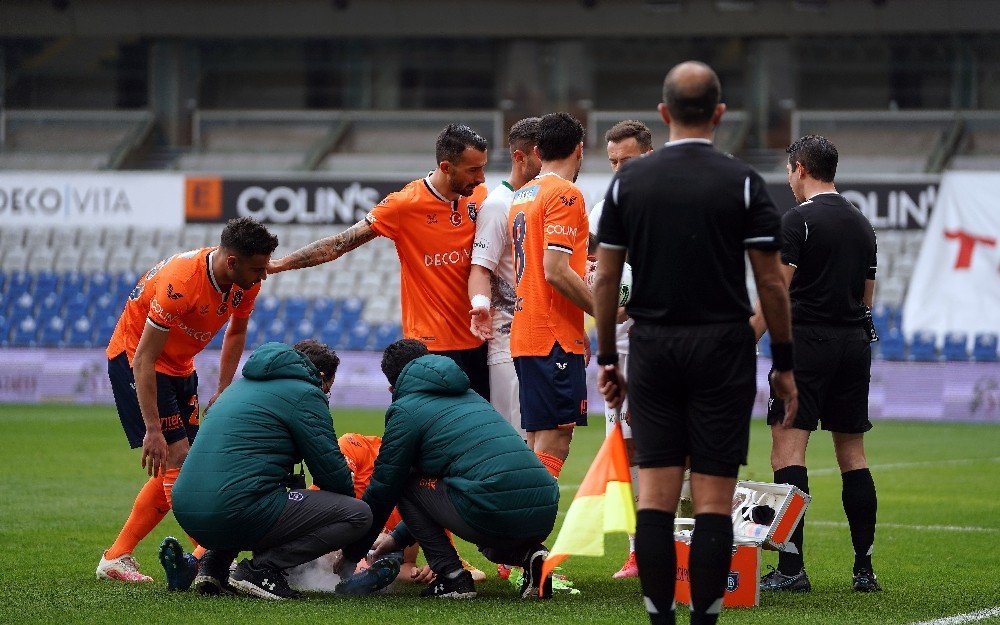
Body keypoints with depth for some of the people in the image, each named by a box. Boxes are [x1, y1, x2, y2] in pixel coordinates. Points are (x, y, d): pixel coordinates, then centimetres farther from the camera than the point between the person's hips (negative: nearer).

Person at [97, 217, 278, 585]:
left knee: (174, 470, 7)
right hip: (133, 359, -8)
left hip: (180, 367, 8)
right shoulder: (180, 282, -34)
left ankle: (116, 559, 14)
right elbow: (144, 359, -31)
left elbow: (236, 331, 12)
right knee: (176, 459, -17)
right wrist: (153, 430, -33)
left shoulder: (247, 282, -11)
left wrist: (223, 391, 5)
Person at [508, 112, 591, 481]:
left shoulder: (522, 196, 17)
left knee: (538, 441, 10)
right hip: (556, 338, -9)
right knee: (555, 439, -10)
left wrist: (581, 262, 33)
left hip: (524, 336, 9)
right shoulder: (565, 194, -10)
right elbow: (556, 272, -18)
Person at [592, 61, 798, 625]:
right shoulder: (743, 182, -4)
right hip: (722, 347, -2)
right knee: (714, 500, -1)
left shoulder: (629, 181, 3)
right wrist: (785, 364, 5)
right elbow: (771, 282, -4)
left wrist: (607, 359, 14)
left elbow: (605, 278, 5)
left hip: (653, 347, 2)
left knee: (656, 496, 3)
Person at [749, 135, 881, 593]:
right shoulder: (861, 224, 15)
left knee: (788, 449, -9)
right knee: (852, 455, 11)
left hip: (807, 341, -7)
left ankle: (791, 567, -17)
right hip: (855, 345, 7)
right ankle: (865, 568, 10)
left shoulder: (797, 221, -7)